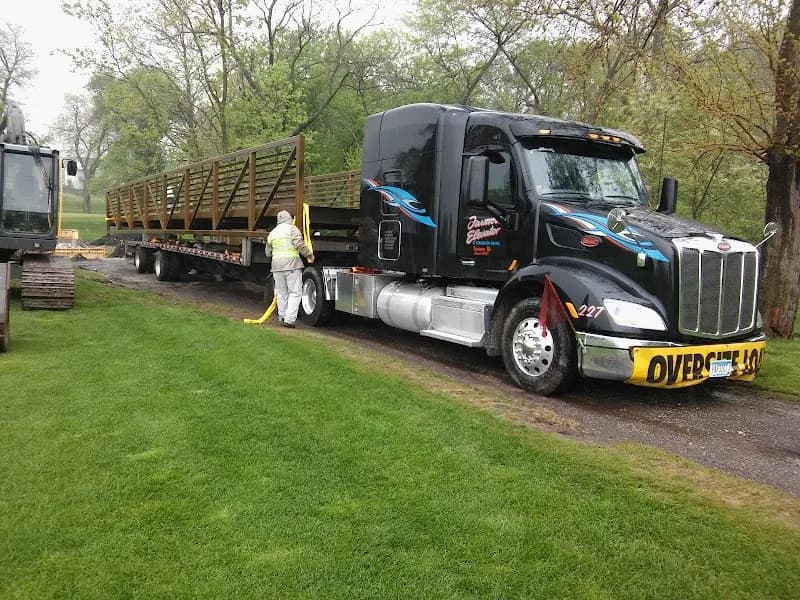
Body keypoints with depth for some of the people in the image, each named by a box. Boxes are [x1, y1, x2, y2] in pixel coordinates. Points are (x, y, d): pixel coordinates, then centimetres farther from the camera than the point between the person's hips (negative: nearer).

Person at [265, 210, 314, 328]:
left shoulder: (272, 233, 18)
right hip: (292, 264, -6)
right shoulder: (292, 228, 0)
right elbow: (299, 244, -14)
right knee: (294, 293, -3)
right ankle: (289, 319, -10)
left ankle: (282, 318, 18)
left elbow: (268, 253, 23)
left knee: (281, 294, 13)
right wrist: (309, 255, -4)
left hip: (277, 265, 6)